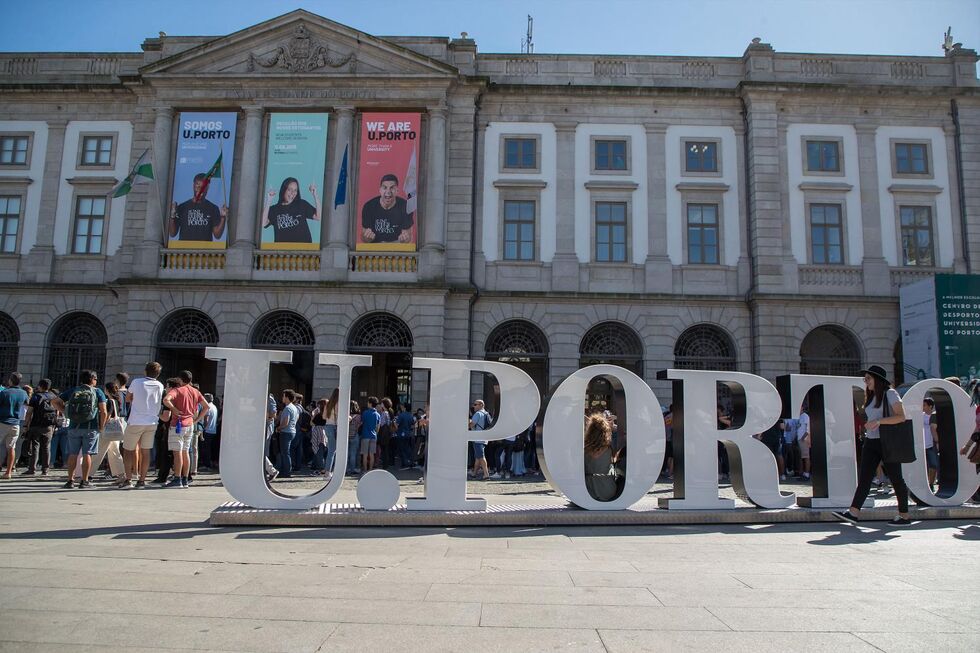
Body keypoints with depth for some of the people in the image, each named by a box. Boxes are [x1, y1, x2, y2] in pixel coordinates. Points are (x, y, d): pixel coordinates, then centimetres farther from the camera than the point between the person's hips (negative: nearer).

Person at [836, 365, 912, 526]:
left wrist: (879, 421, -23)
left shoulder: (890, 394, -5)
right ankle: (853, 512, -10)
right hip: (871, 441, 7)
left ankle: (904, 516, 9)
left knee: (896, 479, 0)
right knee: (864, 477, -3)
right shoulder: (871, 397, 18)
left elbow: (901, 416, -15)